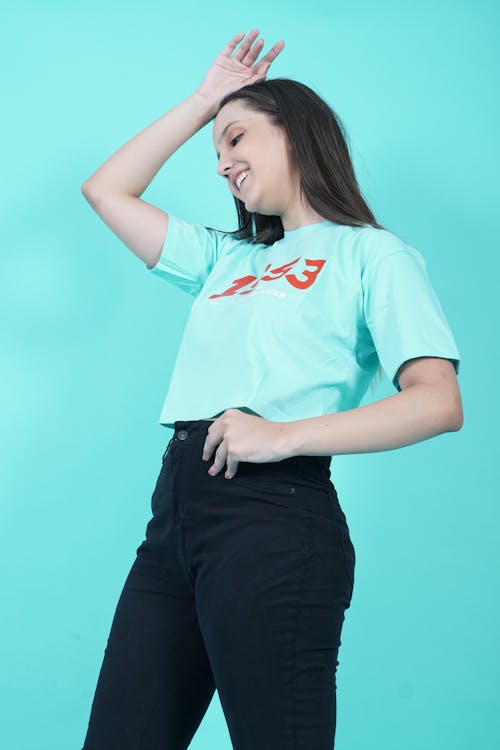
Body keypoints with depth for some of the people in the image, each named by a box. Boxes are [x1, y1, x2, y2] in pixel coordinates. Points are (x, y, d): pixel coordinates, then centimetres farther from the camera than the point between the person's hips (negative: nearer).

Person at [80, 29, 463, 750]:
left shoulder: (372, 254, 6)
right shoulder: (227, 258, 26)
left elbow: (439, 403, -7)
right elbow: (106, 189, 30)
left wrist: (284, 436, -16)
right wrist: (201, 101, 27)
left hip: (272, 515, -6)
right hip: (174, 515, 7)